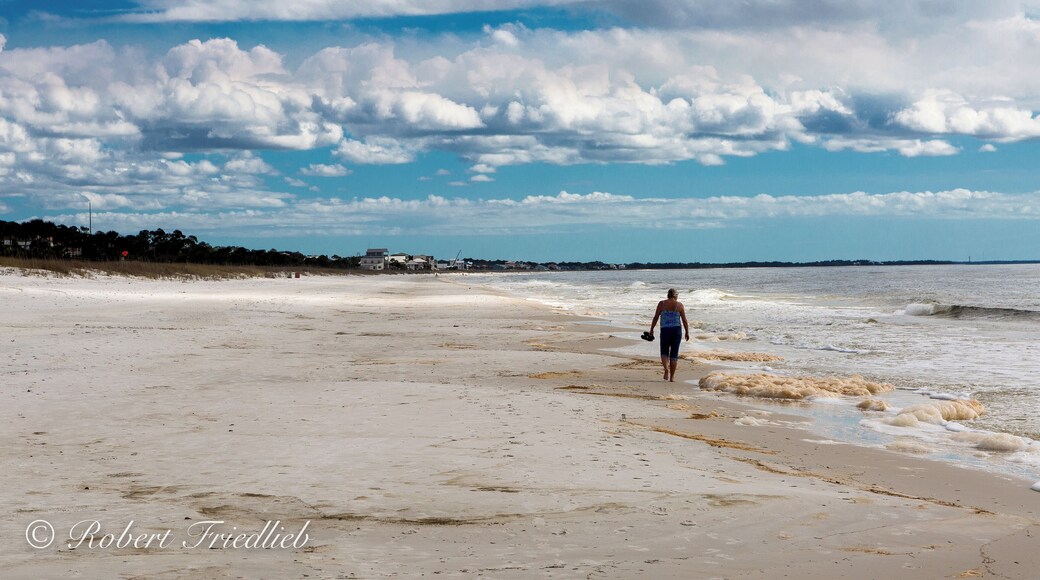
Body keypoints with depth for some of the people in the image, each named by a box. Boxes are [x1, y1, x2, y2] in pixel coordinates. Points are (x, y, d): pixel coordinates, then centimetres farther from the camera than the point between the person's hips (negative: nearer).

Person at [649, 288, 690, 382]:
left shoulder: (662, 304, 1)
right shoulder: (679, 305, 1)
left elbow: (656, 317, 0)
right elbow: (684, 320, 2)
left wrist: (651, 329, 8)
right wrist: (687, 332, 9)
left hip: (665, 330, 0)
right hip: (677, 329, 0)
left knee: (664, 352, 13)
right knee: (674, 353, 7)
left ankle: (666, 369, -12)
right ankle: (672, 376, 7)